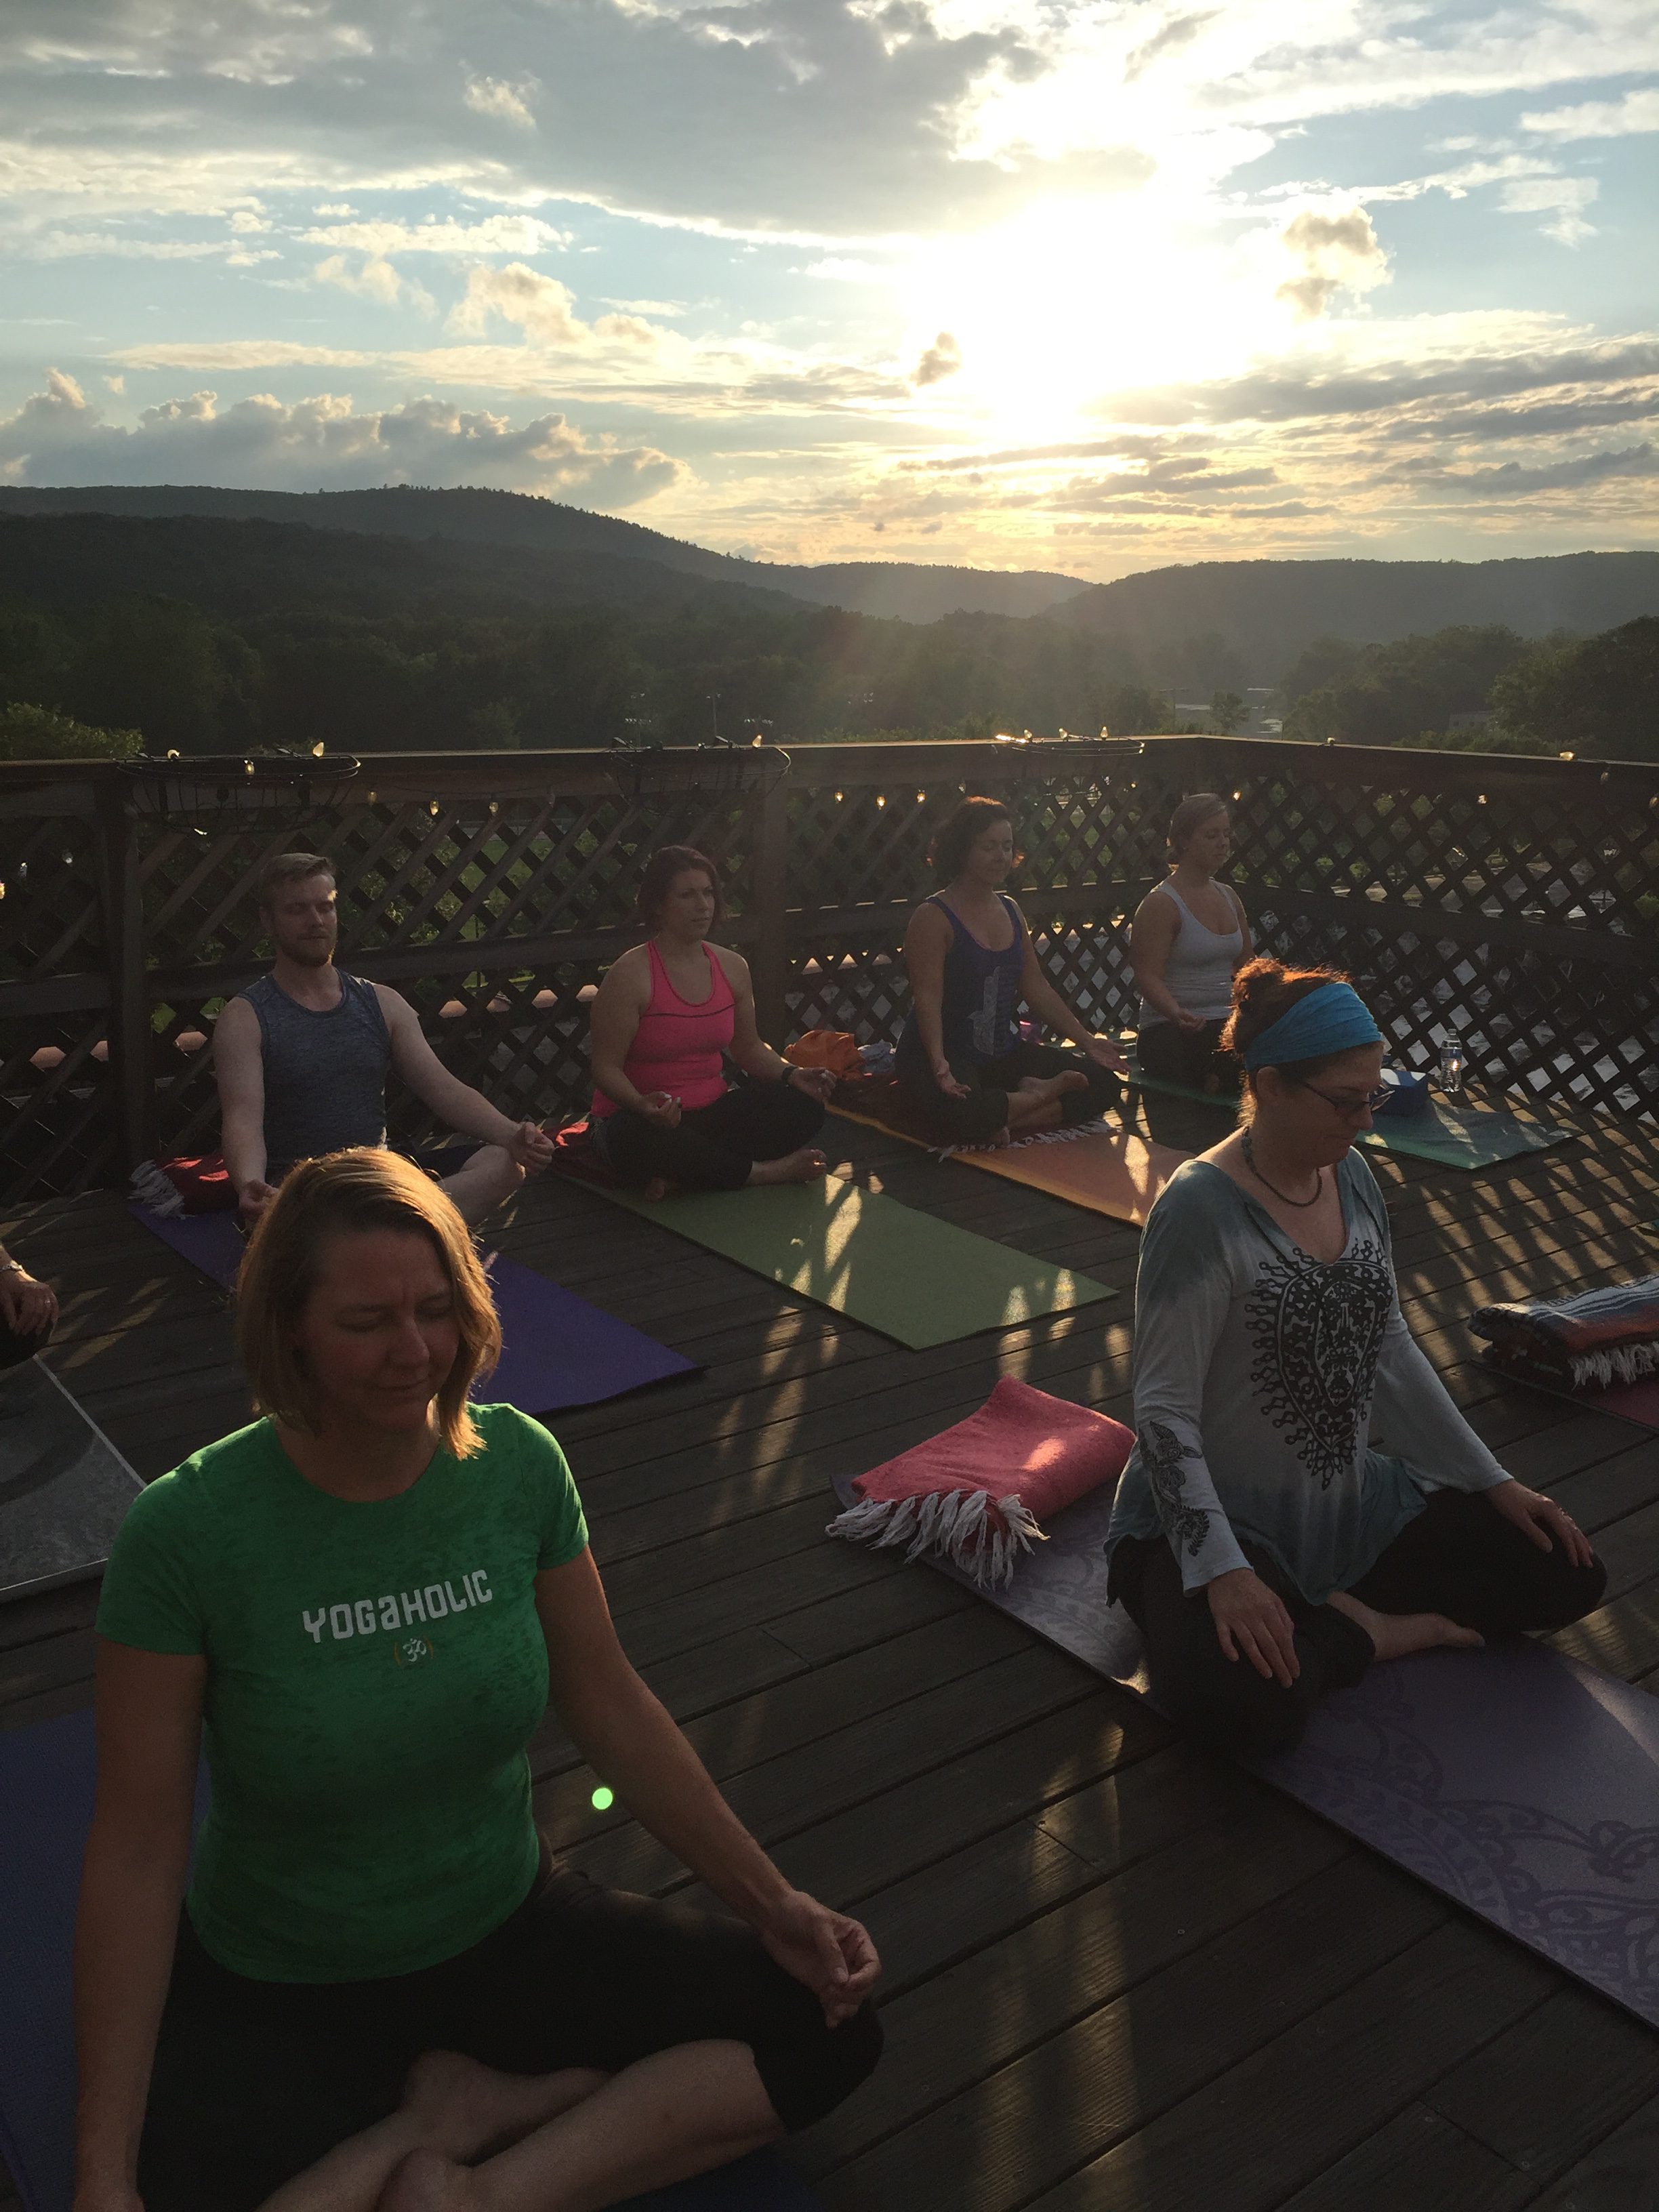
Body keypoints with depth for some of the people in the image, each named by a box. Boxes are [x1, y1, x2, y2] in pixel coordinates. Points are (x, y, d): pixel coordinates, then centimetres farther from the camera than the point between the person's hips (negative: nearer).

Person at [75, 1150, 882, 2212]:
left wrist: (771, 1903, -2)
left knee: (832, 2030, -8)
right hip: (275, 1994, -3)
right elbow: (139, 1846, -16)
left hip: (510, 1927, 3)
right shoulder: (186, 1534, -22)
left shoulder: (519, 1463, -13)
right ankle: (469, 2111, -6)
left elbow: (610, 1703, -2)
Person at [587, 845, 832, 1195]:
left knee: (804, 1107, -14)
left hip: (712, 1111, 6)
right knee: (651, 1141, -42)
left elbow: (748, 1047, 17)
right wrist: (643, 1106, -35)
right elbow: (606, 1067, -15)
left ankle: (682, 1170, -21)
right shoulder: (631, 975, -14)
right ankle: (767, 1172, -20)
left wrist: (790, 1074, -2)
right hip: (639, 1120, -6)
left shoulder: (732, 967, 6)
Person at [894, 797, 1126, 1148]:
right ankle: (1042, 1095, -12)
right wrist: (939, 1063, -36)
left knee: (1103, 1082, -3)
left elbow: (1037, 987, 15)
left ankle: (1004, 1121, -17)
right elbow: (928, 997, -21)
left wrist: (1085, 1039, 10)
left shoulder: (1010, 911, 12)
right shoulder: (933, 917, -12)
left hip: (1004, 1053, 7)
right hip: (943, 1055, -7)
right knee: (959, 1115, -41)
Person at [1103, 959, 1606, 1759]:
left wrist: (1493, 1481, 10)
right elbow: (1164, 1410, -21)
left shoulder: (1352, 1178, 2)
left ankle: (1329, 1615, 2)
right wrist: (1222, 1570, -30)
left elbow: (1392, 1353, 12)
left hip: (1351, 1502, 8)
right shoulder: (1201, 1206, -21)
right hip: (1217, 1513, -7)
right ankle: (1365, 1634, -3)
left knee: (1569, 1573, 1)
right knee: (1251, 1703, -34)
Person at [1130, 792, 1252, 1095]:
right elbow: (1149, 976, -13)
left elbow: (1246, 966, 25)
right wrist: (1177, 1014, -33)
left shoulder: (1228, 897, 19)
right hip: (1170, 1032, -7)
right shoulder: (1161, 903, -6)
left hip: (1227, 1023, 7)